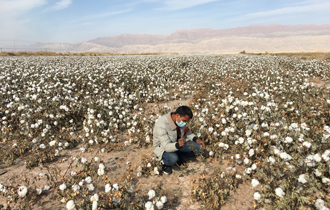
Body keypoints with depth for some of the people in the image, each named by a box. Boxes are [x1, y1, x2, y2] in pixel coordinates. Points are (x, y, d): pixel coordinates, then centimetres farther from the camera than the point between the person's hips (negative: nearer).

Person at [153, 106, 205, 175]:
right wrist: (178, 145, -55)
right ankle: (167, 163, -2)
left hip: (178, 142, 6)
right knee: (173, 159, -38)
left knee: (198, 148, -13)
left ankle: (178, 157, 8)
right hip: (162, 147, -6)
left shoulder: (181, 119, -14)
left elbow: (185, 131, 7)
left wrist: (196, 139, -9)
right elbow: (167, 146, -35)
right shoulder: (162, 125, -35)